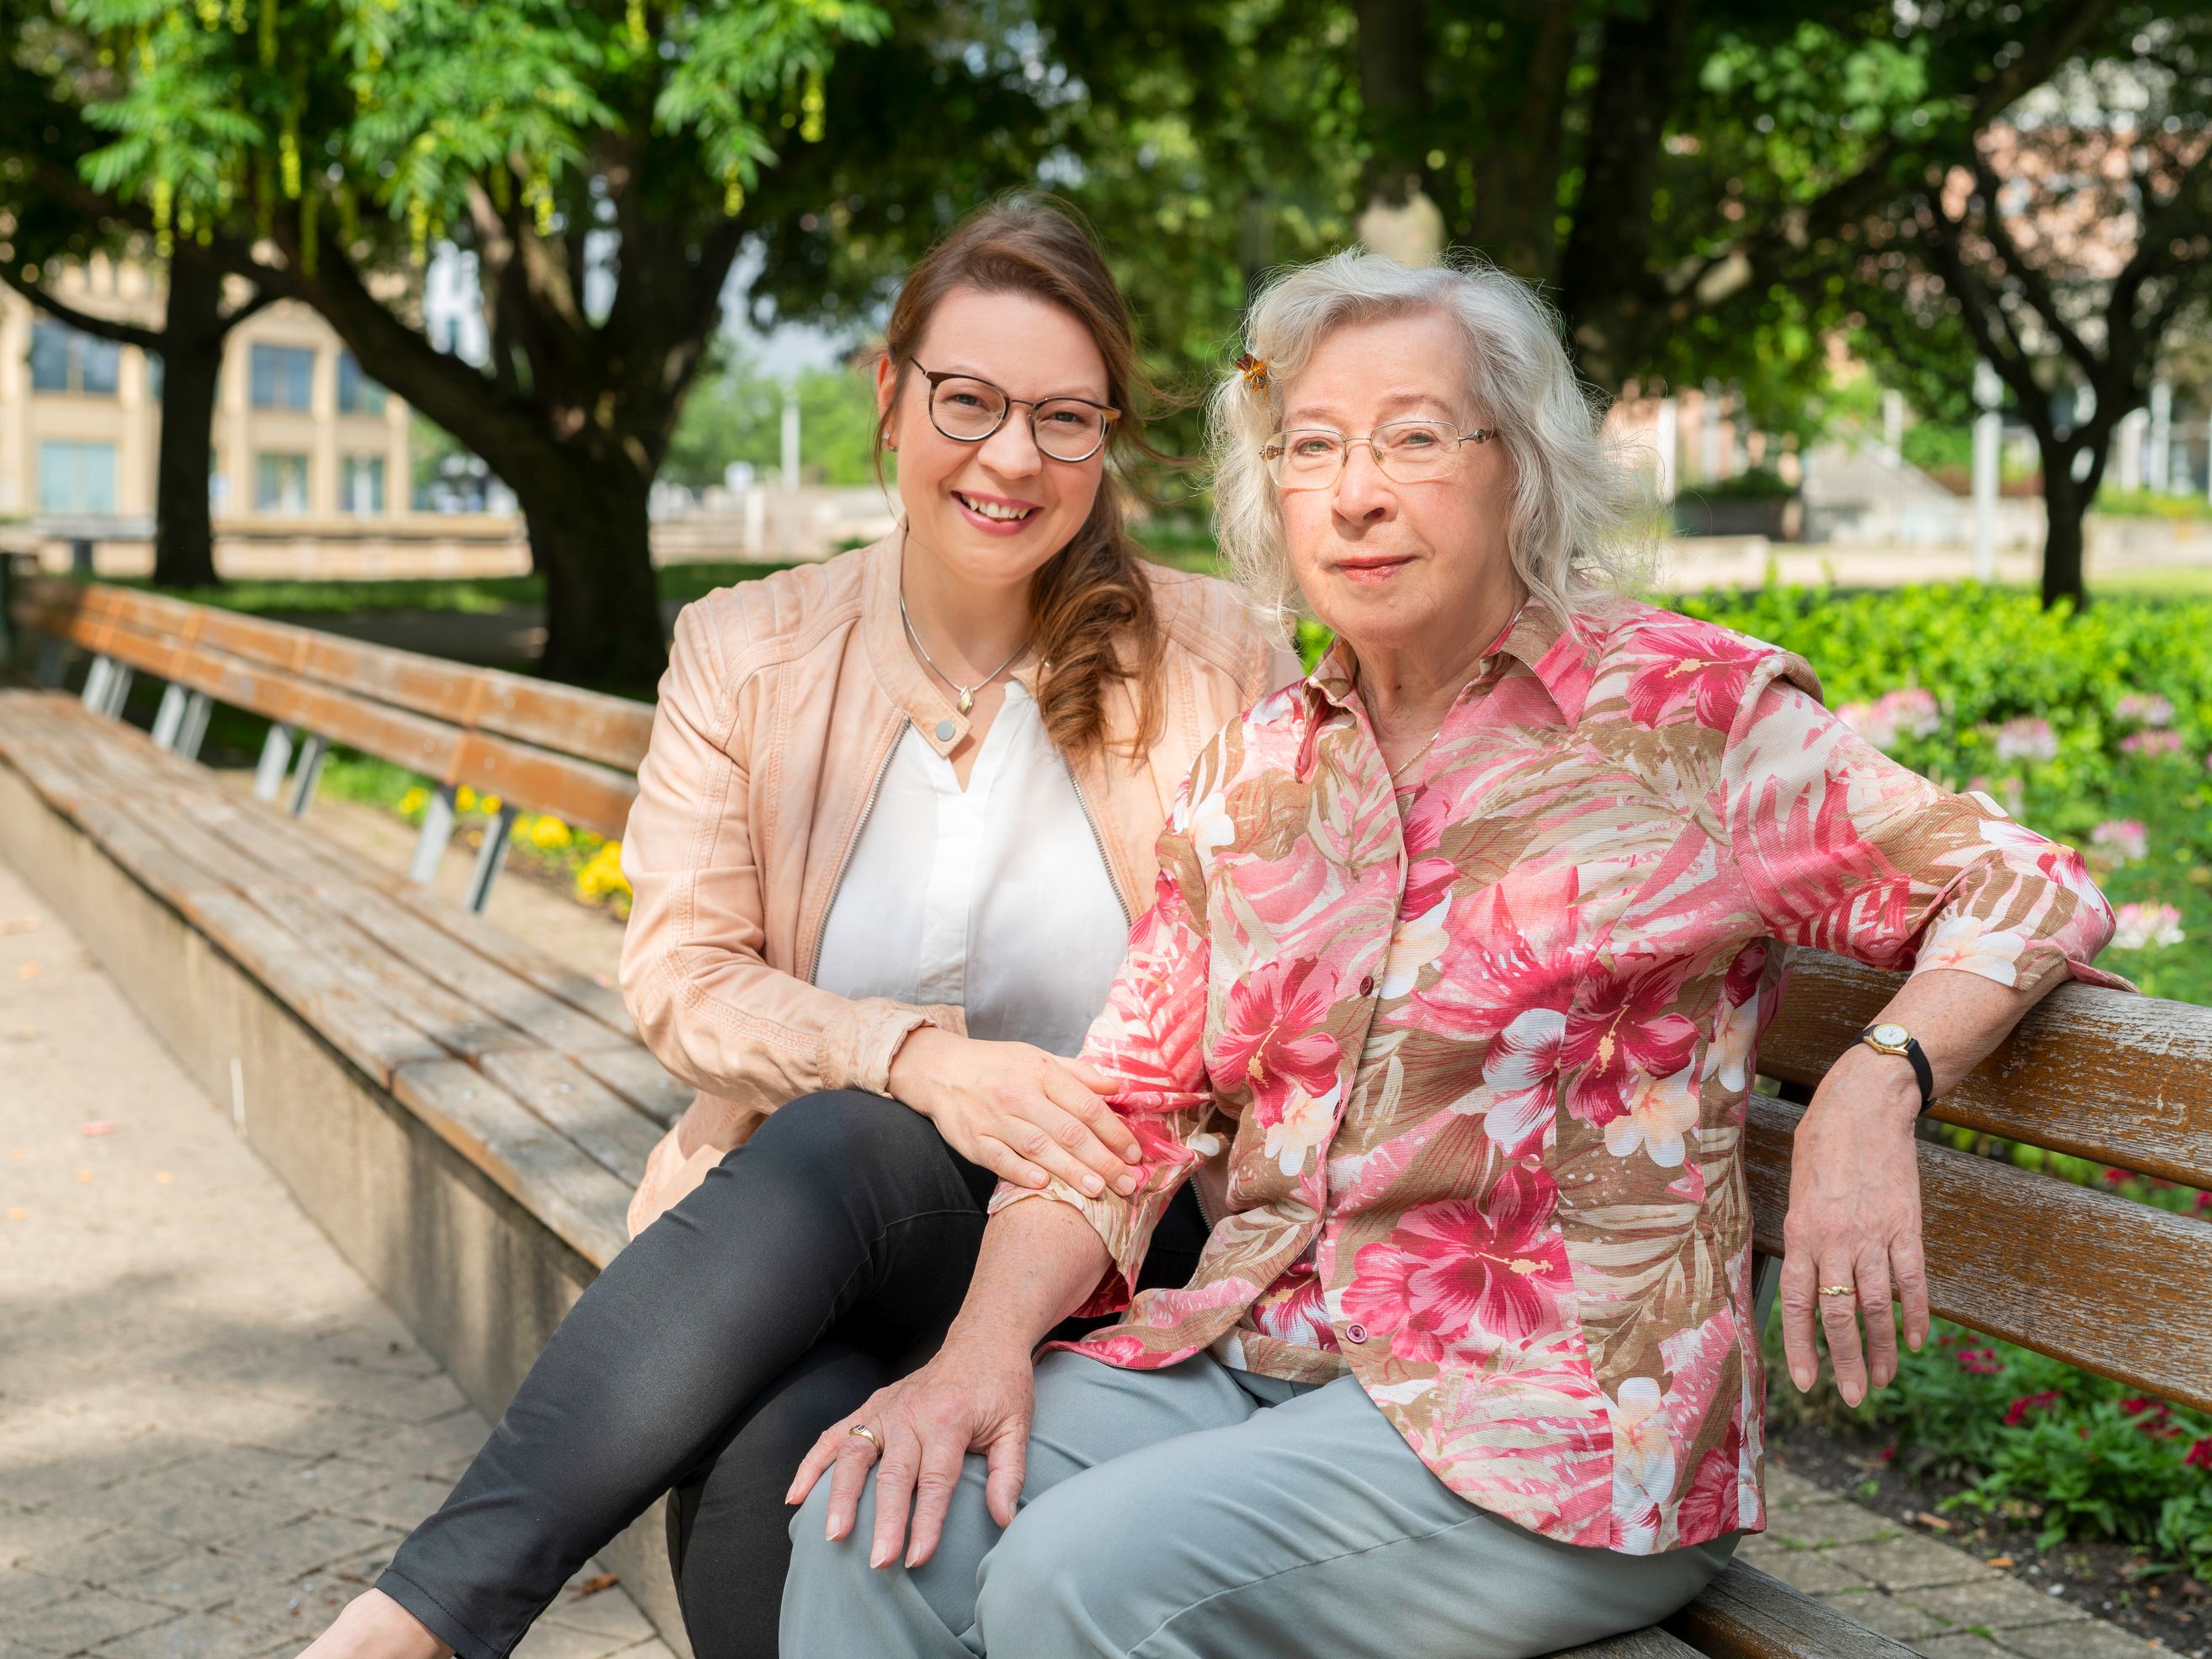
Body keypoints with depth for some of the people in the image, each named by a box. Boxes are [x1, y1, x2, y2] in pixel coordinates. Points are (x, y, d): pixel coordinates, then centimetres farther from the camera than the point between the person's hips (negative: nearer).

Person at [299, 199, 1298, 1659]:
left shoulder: (1216, 662, 2)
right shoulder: (749, 653, 5)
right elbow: (681, 978, -2)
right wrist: (917, 1057, -21)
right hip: (787, 1223, 1)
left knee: (831, 1148, -34)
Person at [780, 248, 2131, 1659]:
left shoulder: (1685, 710, -3)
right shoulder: (1255, 773, 12)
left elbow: (2022, 890, -3)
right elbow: (1131, 1104, 10)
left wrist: (1875, 1085, -23)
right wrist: (989, 1340, -7)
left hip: (1550, 1408, -4)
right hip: (1252, 1354, 5)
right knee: (878, 1530, -19)